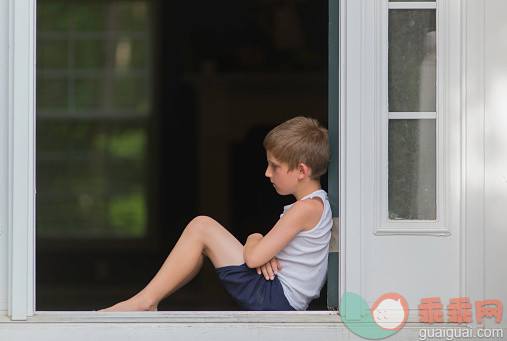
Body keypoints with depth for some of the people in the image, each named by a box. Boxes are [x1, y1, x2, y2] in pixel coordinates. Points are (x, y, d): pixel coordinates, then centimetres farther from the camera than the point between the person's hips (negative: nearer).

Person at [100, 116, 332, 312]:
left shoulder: (307, 208, -17)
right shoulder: (317, 204, 15)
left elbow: (252, 258, -20)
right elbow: (255, 240, 20)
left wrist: (254, 248, 4)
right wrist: (261, 247, -4)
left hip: (275, 300, -10)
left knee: (201, 226, -12)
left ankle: (145, 301, -8)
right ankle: (148, 303, 13)